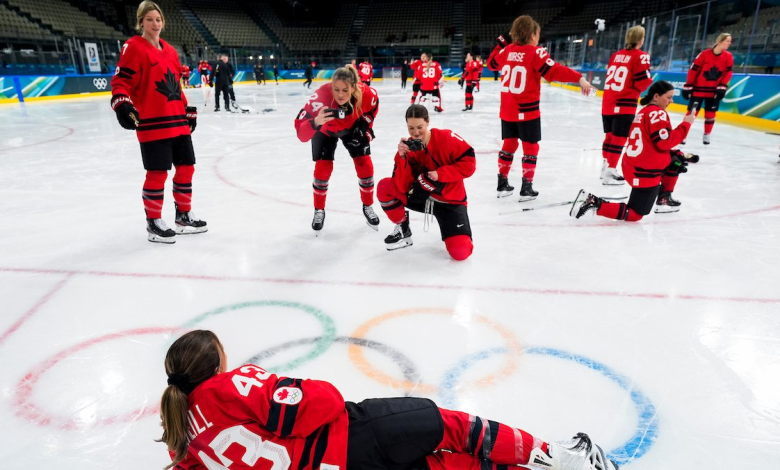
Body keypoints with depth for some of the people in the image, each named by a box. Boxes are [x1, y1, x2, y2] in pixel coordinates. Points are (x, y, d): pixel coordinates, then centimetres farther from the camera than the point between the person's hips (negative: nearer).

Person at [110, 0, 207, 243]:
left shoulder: (169, 50, 17)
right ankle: (153, 223, 11)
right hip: (152, 123, -7)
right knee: (157, 173, -4)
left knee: (186, 167, 11)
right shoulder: (134, 47, -5)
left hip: (177, 121, 8)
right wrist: (122, 104, -28)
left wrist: (188, 111, 22)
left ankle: (184, 216, 26)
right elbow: (120, 81, -12)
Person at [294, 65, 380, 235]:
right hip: (325, 130, -2)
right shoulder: (320, 97, -44)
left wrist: (365, 124, -11)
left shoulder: (366, 93, -35)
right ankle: (319, 211, 15)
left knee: (364, 165, -4)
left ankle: (368, 207, 19)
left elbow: (373, 106, -7)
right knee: (323, 169, -9)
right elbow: (301, 133, -48)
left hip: (353, 127, 2)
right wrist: (315, 123, -66)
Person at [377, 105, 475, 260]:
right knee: (385, 188, -17)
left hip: (449, 200, -3)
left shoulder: (446, 137, -16)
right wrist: (402, 157, -28)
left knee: (460, 252, -21)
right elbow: (402, 187, -16)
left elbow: (469, 163, -17)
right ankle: (403, 230, 5)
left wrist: (440, 174, -22)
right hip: (420, 196, 4)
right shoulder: (407, 147, -7)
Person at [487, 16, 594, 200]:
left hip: (507, 110, 6)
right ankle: (526, 188, 7)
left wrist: (500, 44, 28)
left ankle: (502, 184, 22)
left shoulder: (506, 50, 4)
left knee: (509, 144, 17)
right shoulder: (536, 52, -12)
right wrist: (579, 78, -24)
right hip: (527, 110, -6)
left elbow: (491, 64, 22)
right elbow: (554, 71, -23)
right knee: (530, 147, 6)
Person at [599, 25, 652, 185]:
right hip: (624, 104, -7)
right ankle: (609, 173, -4)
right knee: (619, 137, -3)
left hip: (608, 102, 7)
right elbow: (643, 82, -12)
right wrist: (650, 81, 7)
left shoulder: (616, 55, 11)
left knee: (610, 135, 18)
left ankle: (606, 167, 28)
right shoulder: (640, 56, -9)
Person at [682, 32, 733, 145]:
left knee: (710, 114, 7)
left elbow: (728, 72, 4)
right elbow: (693, 70, -8)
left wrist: (722, 87, -6)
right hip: (699, 88, -3)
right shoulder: (705, 54, -12)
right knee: (692, 112, -4)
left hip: (714, 90, 4)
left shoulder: (728, 57, -1)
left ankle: (706, 135, 20)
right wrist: (687, 86, -9)